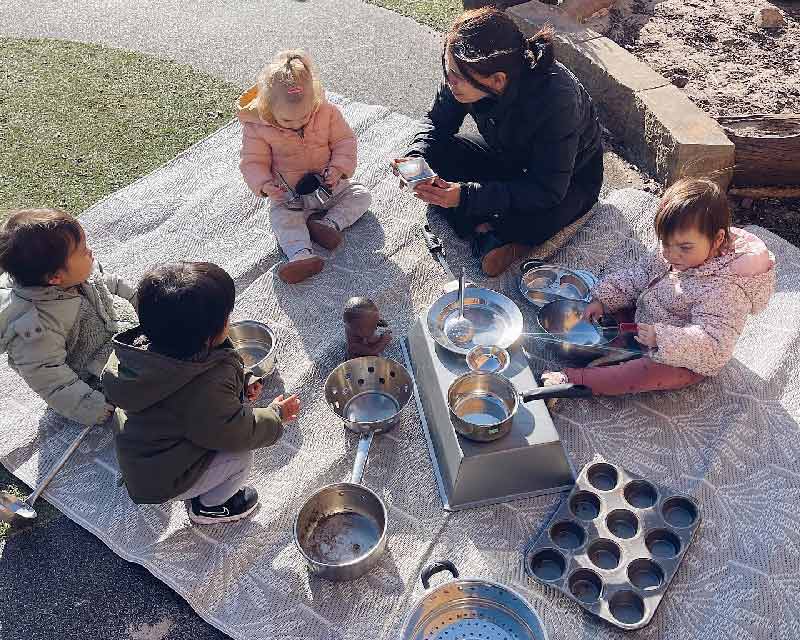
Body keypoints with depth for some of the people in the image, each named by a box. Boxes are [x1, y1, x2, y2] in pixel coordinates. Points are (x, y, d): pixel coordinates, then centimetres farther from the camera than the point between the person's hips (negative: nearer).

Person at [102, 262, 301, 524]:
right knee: (241, 457, -8)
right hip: (160, 481, -8)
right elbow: (238, 433, -24)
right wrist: (276, 414, -7)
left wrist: (240, 384, 0)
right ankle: (209, 507, 17)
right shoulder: (208, 390, -40)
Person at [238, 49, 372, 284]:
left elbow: (344, 141, -3)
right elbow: (253, 161, -8)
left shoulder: (327, 112, -13)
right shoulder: (258, 126, -16)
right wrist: (264, 185, -27)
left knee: (361, 195, -11)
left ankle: (329, 222, -23)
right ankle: (300, 254, -46)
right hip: (288, 193, -2)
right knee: (282, 216, -30)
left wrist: (338, 168, -21)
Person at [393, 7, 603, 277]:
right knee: (435, 153, -18)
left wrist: (465, 196, -42)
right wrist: (416, 158, -27)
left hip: (570, 177, -5)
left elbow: (547, 192, -36)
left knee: (530, 221, -38)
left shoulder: (556, 99, -39)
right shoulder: (468, 72, -22)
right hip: (507, 158, 6)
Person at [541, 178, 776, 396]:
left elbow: (714, 344, -38)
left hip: (686, 361, -9)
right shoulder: (668, 257, -10)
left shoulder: (724, 290, -34)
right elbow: (636, 277, 4)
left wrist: (661, 338, -48)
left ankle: (574, 379, -34)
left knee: (649, 373, -34)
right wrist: (603, 299, -8)